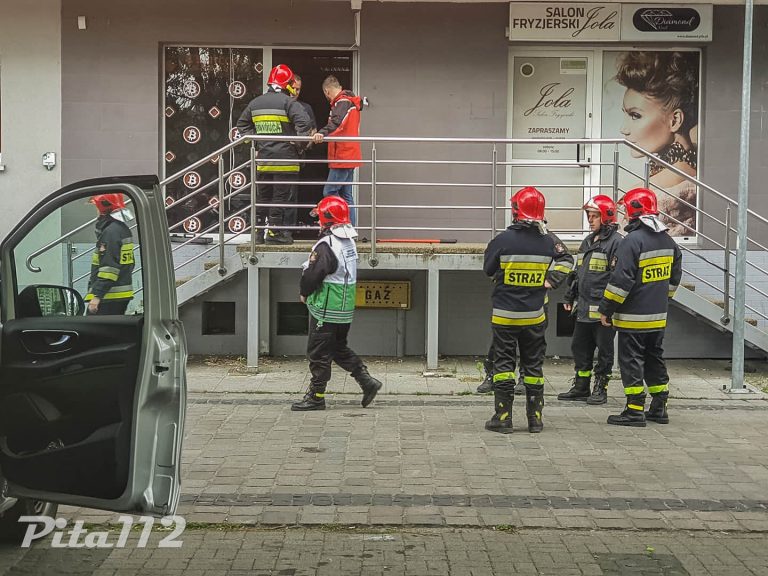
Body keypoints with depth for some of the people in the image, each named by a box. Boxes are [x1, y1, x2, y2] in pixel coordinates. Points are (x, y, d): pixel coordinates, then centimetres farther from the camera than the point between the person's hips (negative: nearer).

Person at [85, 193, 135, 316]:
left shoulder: (111, 232, -15)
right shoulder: (123, 229, 17)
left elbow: (110, 266, -22)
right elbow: (130, 263, 23)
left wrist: (97, 295, -22)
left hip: (109, 297, -10)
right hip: (122, 295, 10)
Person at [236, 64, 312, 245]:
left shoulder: (255, 103, 11)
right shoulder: (289, 102, -10)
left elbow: (242, 124, 20)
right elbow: (303, 123, -22)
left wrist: (251, 138, 18)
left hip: (263, 160, 6)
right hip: (285, 160, -6)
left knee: (262, 196, 14)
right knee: (280, 196, 1)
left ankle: (257, 230, 17)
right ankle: (274, 232, 1)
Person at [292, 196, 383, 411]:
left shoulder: (326, 246, -21)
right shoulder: (349, 242, 8)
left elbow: (311, 275, -19)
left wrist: (304, 293, 2)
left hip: (326, 310, -9)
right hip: (345, 308, 9)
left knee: (319, 353, 1)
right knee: (340, 348, 20)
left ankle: (316, 397, 8)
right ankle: (367, 381, 15)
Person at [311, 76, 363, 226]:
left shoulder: (342, 102, -13)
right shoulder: (350, 102, 18)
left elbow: (337, 121, -34)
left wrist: (322, 133, -50)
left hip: (342, 157, -10)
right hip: (349, 157, 10)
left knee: (329, 193, -10)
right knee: (346, 195, 11)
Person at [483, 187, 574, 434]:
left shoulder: (503, 240, -15)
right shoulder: (548, 240, -4)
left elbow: (488, 270, 0)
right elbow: (566, 261, 15)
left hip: (504, 314, -3)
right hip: (535, 316, 3)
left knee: (503, 364, 5)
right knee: (534, 365, 12)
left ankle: (502, 417, 4)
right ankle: (535, 418, 17)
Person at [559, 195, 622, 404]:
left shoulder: (616, 242, -11)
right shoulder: (587, 242, 16)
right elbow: (577, 273, 24)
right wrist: (570, 297, 21)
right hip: (584, 307, 9)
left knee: (604, 350, 3)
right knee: (580, 347, 12)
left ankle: (600, 388, 11)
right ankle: (581, 387, 22)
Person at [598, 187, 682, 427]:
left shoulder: (633, 240, -17)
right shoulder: (668, 240, 10)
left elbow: (621, 280, -19)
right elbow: (674, 277, 19)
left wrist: (606, 309, -12)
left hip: (633, 317, -8)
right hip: (658, 317, 8)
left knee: (631, 362, -1)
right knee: (655, 359, 16)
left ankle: (635, 411, -1)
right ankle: (659, 408, 22)